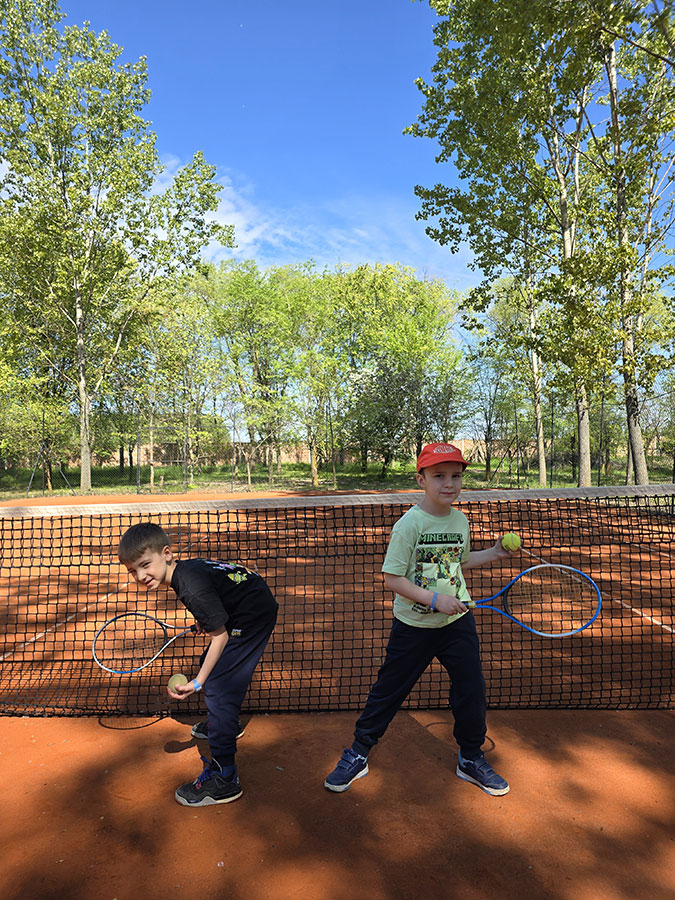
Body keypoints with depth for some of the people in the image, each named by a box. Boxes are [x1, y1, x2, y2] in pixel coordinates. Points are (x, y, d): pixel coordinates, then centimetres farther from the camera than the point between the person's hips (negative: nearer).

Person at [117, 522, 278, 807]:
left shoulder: (192, 588, -28)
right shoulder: (185, 568, -1)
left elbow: (220, 635, -22)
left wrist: (197, 682, -22)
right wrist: (206, 623, 9)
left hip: (253, 618, -11)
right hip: (249, 609, 11)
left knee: (218, 686, -12)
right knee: (211, 664, 26)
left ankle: (223, 777, -5)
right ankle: (225, 724, 51)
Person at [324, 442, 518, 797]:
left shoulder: (460, 520, 1)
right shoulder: (409, 524, -18)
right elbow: (392, 579, -18)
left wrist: (495, 554, 7)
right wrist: (435, 599, -25)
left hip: (458, 623, 5)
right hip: (414, 625, -4)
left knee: (471, 691, 10)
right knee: (388, 691, 7)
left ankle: (471, 758, 34)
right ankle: (357, 754, 27)